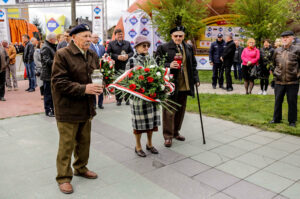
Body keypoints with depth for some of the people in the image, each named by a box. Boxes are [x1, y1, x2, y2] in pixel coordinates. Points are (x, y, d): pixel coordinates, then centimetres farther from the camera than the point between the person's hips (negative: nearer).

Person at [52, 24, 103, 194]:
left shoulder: (92, 55, 9)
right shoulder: (62, 55, -12)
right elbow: (59, 82, -17)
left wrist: (99, 86, -4)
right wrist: (83, 89, -25)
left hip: (86, 107, 7)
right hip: (68, 108, -6)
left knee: (84, 141, 18)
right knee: (67, 144, 3)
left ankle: (81, 168, 39)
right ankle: (64, 177, 20)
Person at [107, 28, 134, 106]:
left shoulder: (127, 43, 15)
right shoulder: (111, 44, 6)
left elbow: (131, 52, 14)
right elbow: (108, 53, -3)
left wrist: (128, 56, -8)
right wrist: (117, 57, -15)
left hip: (126, 66, 1)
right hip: (116, 67, -1)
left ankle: (127, 99, 13)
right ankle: (118, 100, 13)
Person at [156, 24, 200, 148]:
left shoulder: (188, 48, 13)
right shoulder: (163, 48, -4)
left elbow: (193, 65, 18)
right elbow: (158, 64, -7)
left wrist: (196, 79, 11)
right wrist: (169, 65, -25)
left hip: (184, 85, 6)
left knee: (181, 109, 13)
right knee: (169, 111, -2)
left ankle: (176, 132, 29)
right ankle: (168, 136, 10)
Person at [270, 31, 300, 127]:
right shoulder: (277, 50, 7)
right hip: (279, 81, 3)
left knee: (292, 102, 5)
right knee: (278, 101, 10)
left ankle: (292, 121, 18)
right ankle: (276, 119, 24)